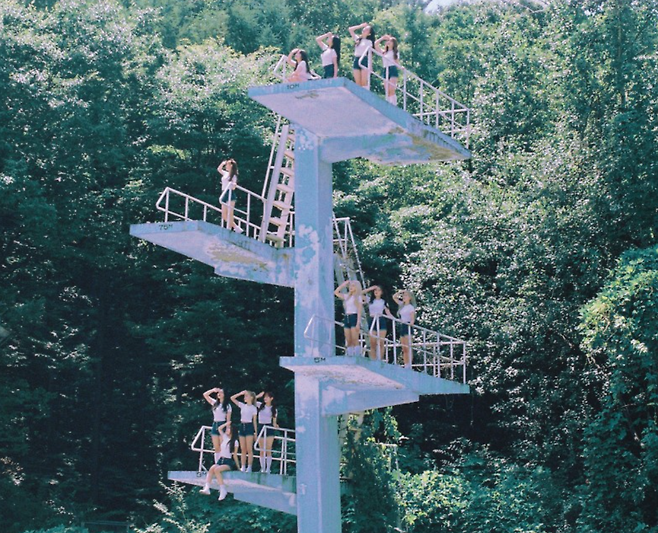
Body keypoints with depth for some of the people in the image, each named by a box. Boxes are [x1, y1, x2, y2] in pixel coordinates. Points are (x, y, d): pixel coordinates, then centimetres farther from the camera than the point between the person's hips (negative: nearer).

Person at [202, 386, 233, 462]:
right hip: (215, 425, 5)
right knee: (216, 448, 5)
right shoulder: (215, 403, 11)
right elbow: (205, 395, 10)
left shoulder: (227, 406, -2)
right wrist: (213, 390, -3)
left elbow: (228, 419, -4)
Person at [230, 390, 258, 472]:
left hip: (249, 427, -5)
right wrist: (241, 393, 0)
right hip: (242, 426, 5)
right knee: (243, 449, 4)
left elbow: (254, 421, 0)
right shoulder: (242, 406, 11)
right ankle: (243, 467, 5)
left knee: (249, 449, -5)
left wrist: (256, 432, -3)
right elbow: (232, 398, 9)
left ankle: (249, 467, -4)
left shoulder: (253, 408, 0)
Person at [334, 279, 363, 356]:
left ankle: (357, 355, -16)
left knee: (355, 340, -13)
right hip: (347, 318, 6)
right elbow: (336, 292, 23)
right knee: (348, 341, 1)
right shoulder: (347, 296, 17)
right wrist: (343, 285, 16)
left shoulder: (358, 297, 2)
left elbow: (359, 311, -5)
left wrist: (358, 323, -14)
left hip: (354, 317, -6)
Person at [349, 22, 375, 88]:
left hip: (364, 61, -5)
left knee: (364, 82, -10)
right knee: (358, 83, 0)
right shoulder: (358, 39, 19)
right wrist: (361, 26, 15)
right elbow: (350, 29, 19)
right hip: (356, 60, 5)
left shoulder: (369, 42, 4)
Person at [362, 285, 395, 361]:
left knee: (381, 343, -7)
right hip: (372, 321, 1)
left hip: (381, 321, -1)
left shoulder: (383, 302, 10)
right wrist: (370, 289, 6)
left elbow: (388, 313, 6)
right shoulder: (370, 300, 13)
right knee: (372, 343, -4)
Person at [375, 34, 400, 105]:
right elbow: (376, 44, 10)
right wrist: (383, 38, 16)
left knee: (391, 90, -16)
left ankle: (394, 105, -21)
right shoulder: (383, 52, 18)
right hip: (385, 71, 4)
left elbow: (396, 63, 8)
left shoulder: (395, 52, 12)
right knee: (387, 91, -1)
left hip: (393, 70, -4)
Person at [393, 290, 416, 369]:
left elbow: (412, 317, -14)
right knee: (404, 349, 6)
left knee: (408, 348, -12)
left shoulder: (410, 307, -4)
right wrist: (400, 292, 9)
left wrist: (411, 322, -35)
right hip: (402, 326, 8)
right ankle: (406, 365, 6)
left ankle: (409, 366, -15)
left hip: (407, 326, -8)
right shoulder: (402, 305, 15)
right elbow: (394, 297, 21)